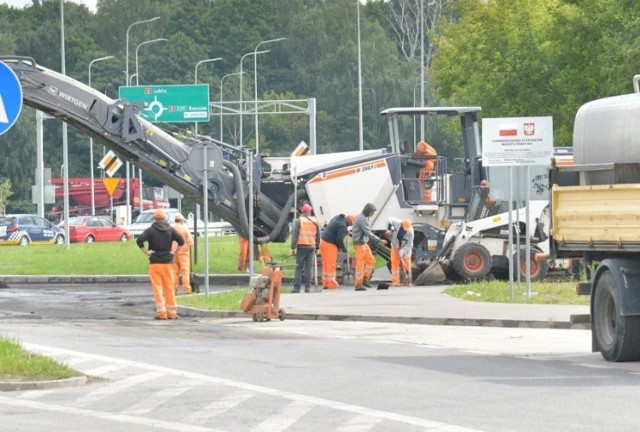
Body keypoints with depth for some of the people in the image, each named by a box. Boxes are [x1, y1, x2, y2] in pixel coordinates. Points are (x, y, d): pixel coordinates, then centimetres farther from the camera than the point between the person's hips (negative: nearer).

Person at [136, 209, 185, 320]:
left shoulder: (150, 230, -3)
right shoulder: (170, 230, 5)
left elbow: (139, 240, -18)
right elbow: (181, 241, 0)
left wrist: (146, 252, -8)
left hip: (155, 263, -2)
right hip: (168, 262, 2)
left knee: (157, 288, -1)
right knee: (169, 288, 9)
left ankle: (161, 312, -7)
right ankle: (172, 312, 10)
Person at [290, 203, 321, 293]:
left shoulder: (298, 221, -3)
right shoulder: (314, 222, 7)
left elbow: (294, 235, -8)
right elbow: (318, 236, 13)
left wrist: (293, 248, -6)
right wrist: (317, 248, 22)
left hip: (301, 246, -3)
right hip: (311, 247, 3)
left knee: (299, 267, 1)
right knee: (308, 267, 6)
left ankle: (297, 287, -4)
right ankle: (308, 287, 3)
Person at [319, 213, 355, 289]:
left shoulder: (337, 218, 11)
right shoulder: (343, 225, -18)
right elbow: (339, 239, -21)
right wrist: (344, 249, -6)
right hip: (330, 245, -9)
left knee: (326, 264, 11)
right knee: (331, 265, -2)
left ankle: (325, 283, 12)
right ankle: (331, 284, 2)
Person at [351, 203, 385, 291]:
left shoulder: (361, 217, 13)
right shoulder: (362, 219, -20)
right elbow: (368, 233, -22)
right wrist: (379, 240, -16)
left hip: (364, 243, 10)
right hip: (359, 244, -10)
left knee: (371, 261, 11)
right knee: (360, 264, -7)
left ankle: (365, 280, 16)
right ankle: (358, 285, -3)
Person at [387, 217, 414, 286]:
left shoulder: (410, 232, -28)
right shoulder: (397, 223, -26)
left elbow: (409, 244, -24)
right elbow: (390, 220, -6)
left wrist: (402, 252, -33)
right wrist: (389, 230, -15)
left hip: (405, 247, -2)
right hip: (395, 246, 2)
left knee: (406, 263, -6)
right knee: (395, 263, -2)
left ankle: (407, 280, 2)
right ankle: (395, 281, 0)